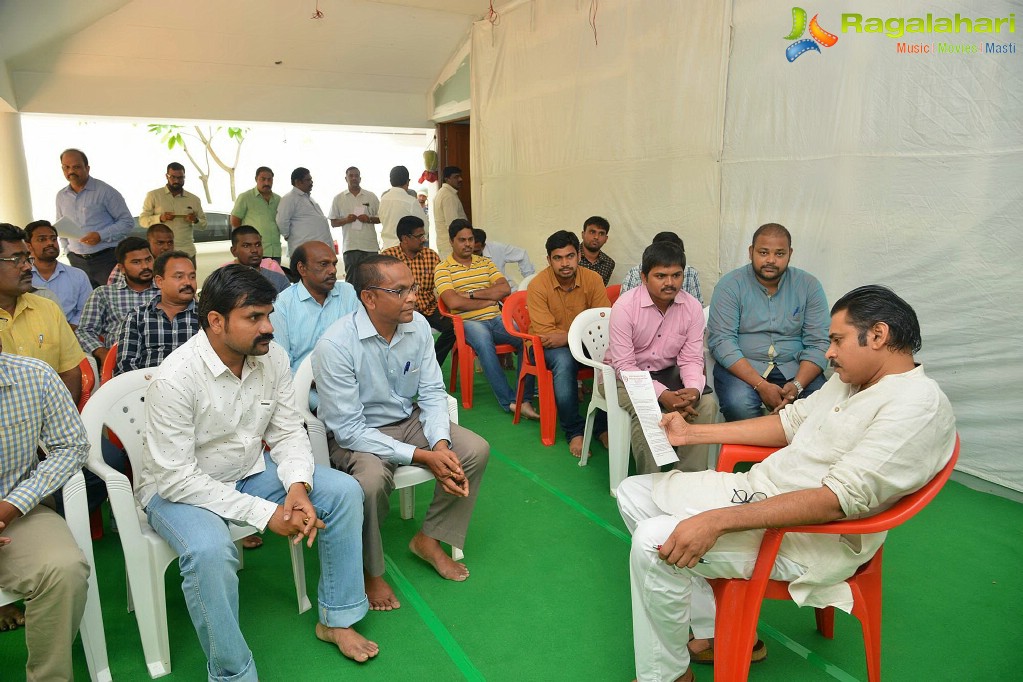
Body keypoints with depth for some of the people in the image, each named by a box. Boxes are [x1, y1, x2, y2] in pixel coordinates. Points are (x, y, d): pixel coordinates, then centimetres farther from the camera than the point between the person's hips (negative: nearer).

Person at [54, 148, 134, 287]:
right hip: (77, 261, 5)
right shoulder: (61, 196, 13)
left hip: (107, 258, -5)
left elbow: (128, 222, -5)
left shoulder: (105, 191, -4)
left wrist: (101, 236, -16)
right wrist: (68, 250, 10)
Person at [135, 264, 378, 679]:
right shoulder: (176, 378, -27)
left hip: (250, 471, 6)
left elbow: (287, 431, -2)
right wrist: (265, 513, -28)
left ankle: (336, 619, 7)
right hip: (178, 487, -5)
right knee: (210, 549, -36)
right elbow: (177, 478, -25)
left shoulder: (273, 357, -10)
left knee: (344, 491, -9)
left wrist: (298, 485, -23)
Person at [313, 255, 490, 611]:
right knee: (371, 480, -35)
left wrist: (441, 443, -21)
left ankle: (429, 540, 10)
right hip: (354, 435, -5)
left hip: (409, 421, 6)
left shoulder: (418, 325, -9)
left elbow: (432, 392, -1)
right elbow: (348, 429, -24)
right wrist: (420, 456, -27)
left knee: (476, 450, -11)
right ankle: (370, 572, -4)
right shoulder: (336, 344, -26)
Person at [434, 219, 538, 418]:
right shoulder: (443, 269, 4)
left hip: (496, 318, 5)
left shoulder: (486, 263, 19)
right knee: (483, 340, -39)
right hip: (468, 322, -4)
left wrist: (472, 294, -5)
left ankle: (524, 398, -22)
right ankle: (509, 400, -35)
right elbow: (453, 303, -11)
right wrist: (488, 299, -1)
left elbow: (505, 289, 5)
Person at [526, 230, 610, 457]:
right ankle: (575, 431, -19)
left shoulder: (593, 279, -7)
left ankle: (603, 426, -9)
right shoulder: (538, 285, -14)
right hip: (547, 346, -3)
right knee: (564, 361, -36)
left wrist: (567, 336, -25)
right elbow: (546, 334, -18)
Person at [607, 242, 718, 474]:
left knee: (707, 402, -18)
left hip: (668, 372, 4)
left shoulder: (692, 307, -8)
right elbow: (624, 366, -21)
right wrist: (662, 394, -33)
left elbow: (691, 359, -5)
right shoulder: (625, 306, -20)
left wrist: (694, 389, -28)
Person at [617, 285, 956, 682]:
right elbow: (790, 421, 20)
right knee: (633, 493, 6)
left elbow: (839, 500, -27)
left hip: (809, 536, -10)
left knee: (655, 542, -26)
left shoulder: (918, 404, -19)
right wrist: (692, 433, 13)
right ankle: (718, 635, 11)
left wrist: (718, 521, -31)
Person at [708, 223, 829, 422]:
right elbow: (721, 341, -13)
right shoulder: (730, 285, -4)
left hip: (794, 367, 2)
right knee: (739, 404, -32)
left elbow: (818, 344, 0)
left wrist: (797, 385, -19)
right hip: (742, 367, -2)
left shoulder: (809, 286, 4)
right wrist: (761, 385, -23)